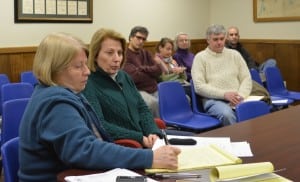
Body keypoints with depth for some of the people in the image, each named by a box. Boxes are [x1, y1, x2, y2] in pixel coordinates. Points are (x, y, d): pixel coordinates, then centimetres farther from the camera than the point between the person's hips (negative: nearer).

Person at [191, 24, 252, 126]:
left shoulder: (234, 54, 17)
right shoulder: (200, 57, 5)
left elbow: (246, 78, 12)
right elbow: (199, 86, -5)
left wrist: (240, 96, -9)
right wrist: (224, 94, -15)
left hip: (236, 99, 3)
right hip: (214, 100, -3)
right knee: (226, 114, -37)